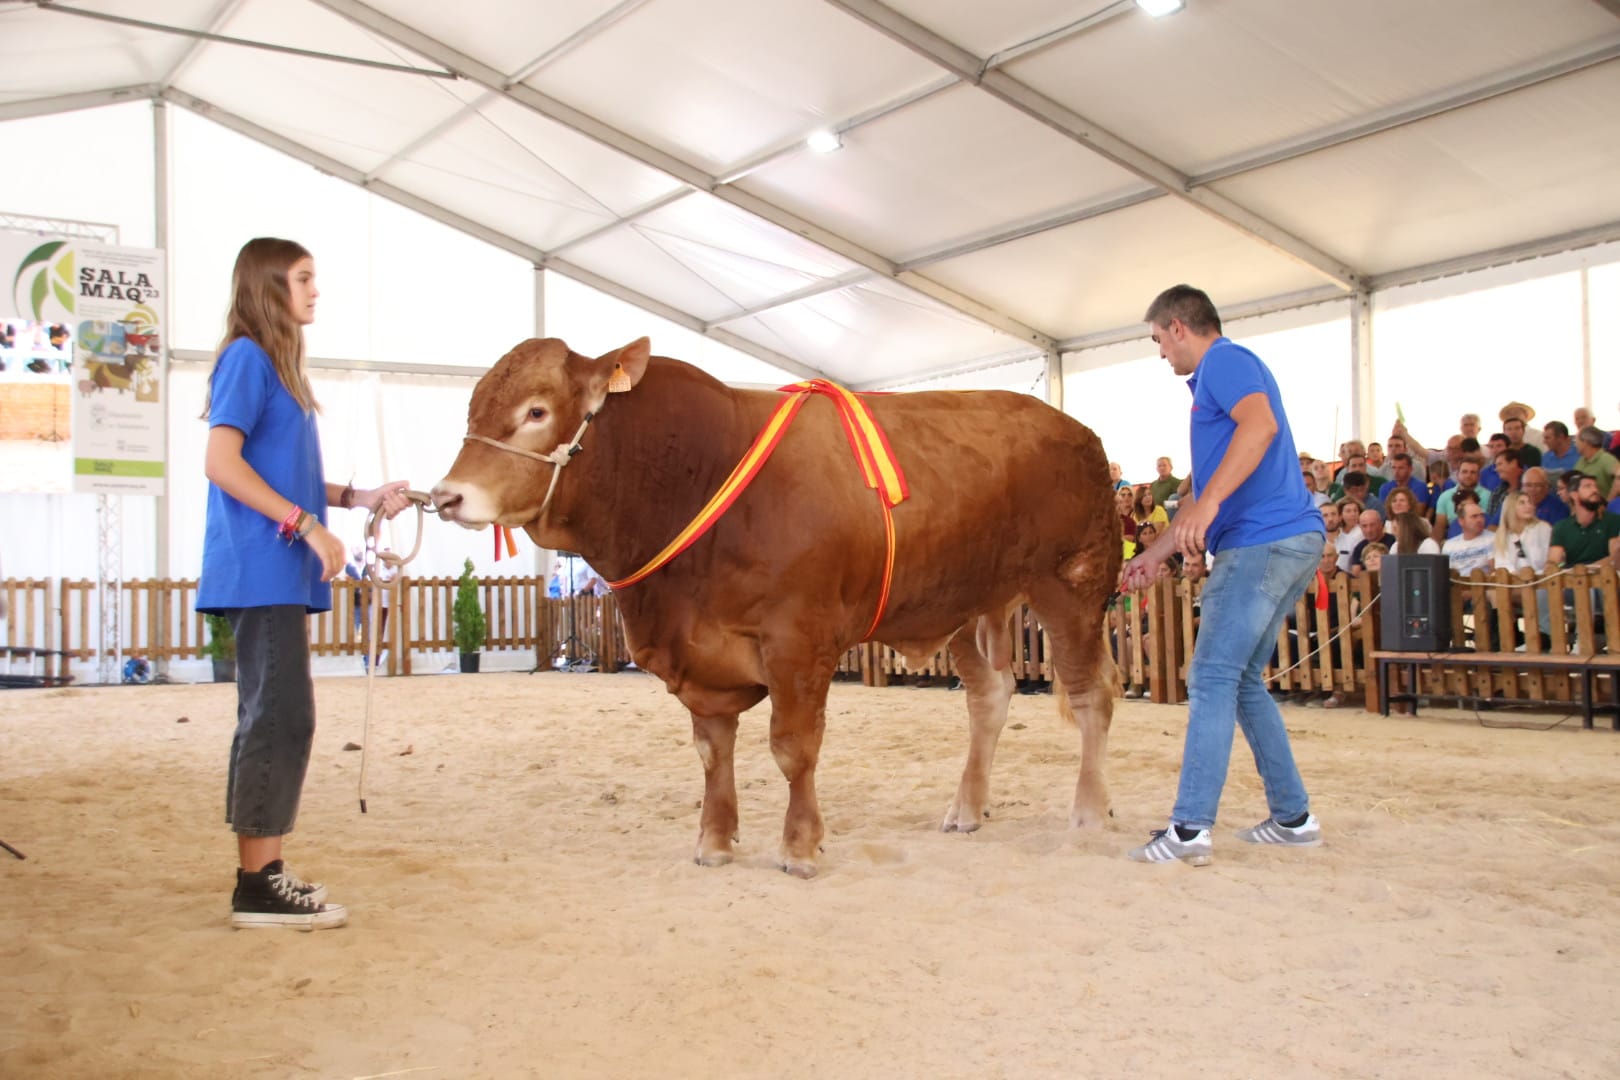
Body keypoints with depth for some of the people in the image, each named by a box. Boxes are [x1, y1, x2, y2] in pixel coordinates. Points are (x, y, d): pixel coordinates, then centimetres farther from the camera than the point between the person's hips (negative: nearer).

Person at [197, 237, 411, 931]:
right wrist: (307, 524, -18)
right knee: (282, 716, -11)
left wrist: (359, 499, 12)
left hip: (280, 575, 10)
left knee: (274, 718, 10)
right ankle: (258, 886, -7)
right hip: (260, 570, -10)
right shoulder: (246, 358, -7)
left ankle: (262, 873, 15)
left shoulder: (274, 364, 20)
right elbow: (221, 462, -16)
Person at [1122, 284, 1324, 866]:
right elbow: (1204, 493, 30)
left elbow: (1262, 425, -25)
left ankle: (1190, 828, -13)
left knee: (1212, 678, -11)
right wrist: (1155, 554, 30)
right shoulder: (1215, 378, 26)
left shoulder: (1225, 359, -4)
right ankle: (1292, 816, 19)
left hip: (1263, 541, -10)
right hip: (1291, 540, 10)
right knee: (1242, 681, 14)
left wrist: (1208, 502, -32)